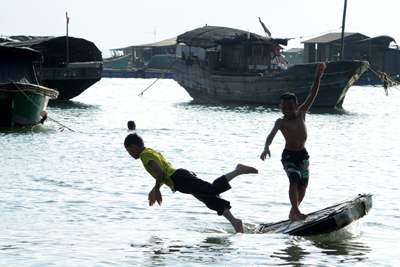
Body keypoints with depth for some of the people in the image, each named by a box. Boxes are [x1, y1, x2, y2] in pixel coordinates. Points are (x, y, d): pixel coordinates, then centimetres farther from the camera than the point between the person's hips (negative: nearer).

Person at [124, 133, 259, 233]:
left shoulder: (145, 154, 1)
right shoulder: (152, 151, 31)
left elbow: (160, 171, -13)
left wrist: (157, 190, -3)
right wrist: (154, 190, 40)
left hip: (179, 179, -9)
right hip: (183, 174, 9)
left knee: (212, 189, -25)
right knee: (211, 200, -3)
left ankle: (238, 171, -29)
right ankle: (234, 221, -14)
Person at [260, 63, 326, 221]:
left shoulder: (301, 113, -1)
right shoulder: (281, 122, -12)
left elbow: (312, 95, -3)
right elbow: (272, 134, -28)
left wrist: (318, 77, -10)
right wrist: (266, 147, -47)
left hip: (302, 154, 5)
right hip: (288, 156, -5)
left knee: (303, 185, 4)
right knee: (294, 180, -22)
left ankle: (293, 212, 18)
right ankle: (296, 211, -23)